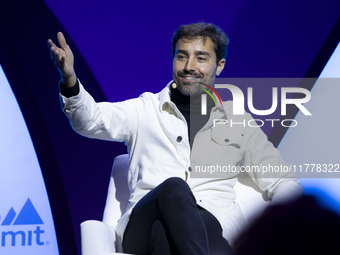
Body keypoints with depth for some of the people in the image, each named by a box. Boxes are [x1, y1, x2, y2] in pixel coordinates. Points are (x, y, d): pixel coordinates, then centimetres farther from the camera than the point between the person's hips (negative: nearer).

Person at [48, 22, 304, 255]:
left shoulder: (239, 121, 26)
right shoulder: (146, 109, 23)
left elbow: (283, 181, 26)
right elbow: (92, 119, 5)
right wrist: (70, 81, -17)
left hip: (215, 226, 0)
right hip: (144, 224, 0)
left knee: (163, 231, -37)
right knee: (173, 187, -38)